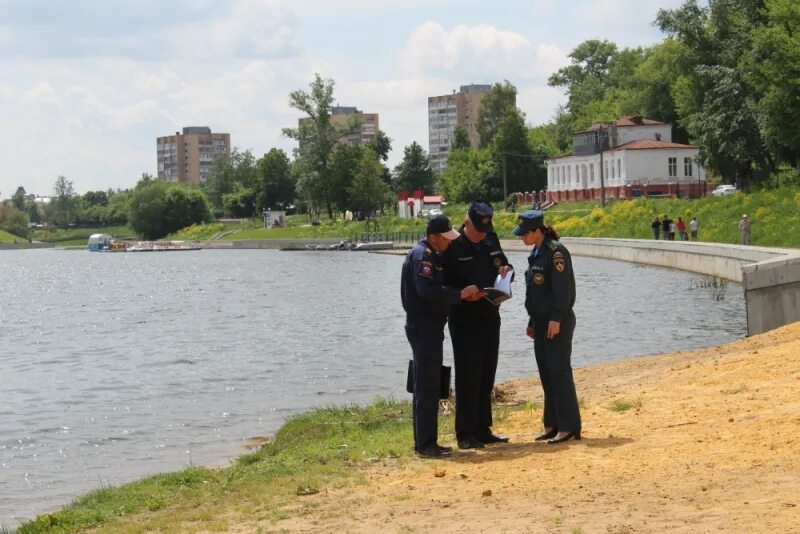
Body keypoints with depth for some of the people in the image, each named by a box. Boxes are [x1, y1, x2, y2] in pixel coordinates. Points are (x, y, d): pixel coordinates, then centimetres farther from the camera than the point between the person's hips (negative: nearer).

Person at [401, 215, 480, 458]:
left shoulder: (430, 255, 17)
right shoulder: (422, 256, -15)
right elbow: (427, 290, -28)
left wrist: (460, 294, 3)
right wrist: (460, 294, -22)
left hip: (429, 327, 11)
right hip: (423, 327, -11)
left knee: (427, 385, 14)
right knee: (427, 386, -8)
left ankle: (424, 441, 20)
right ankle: (426, 444, -6)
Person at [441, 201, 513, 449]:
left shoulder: (491, 241, 8)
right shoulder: (453, 247, -11)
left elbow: (503, 264, 21)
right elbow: (443, 285, -12)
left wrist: (506, 270, -3)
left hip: (490, 316, 7)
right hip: (465, 319, -7)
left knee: (487, 376, 11)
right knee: (468, 377, -6)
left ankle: (483, 429, 20)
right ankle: (465, 434, -1)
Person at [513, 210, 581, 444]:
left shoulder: (556, 252, -13)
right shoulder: (536, 253, 14)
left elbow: (562, 289, -19)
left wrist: (556, 319, -22)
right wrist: (532, 321, 21)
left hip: (557, 322, -9)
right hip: (542, 322, 9)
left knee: (559, 372, -7)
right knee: (546, 373, 11)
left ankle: (569, 427, -4)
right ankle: (553, 425, 18)